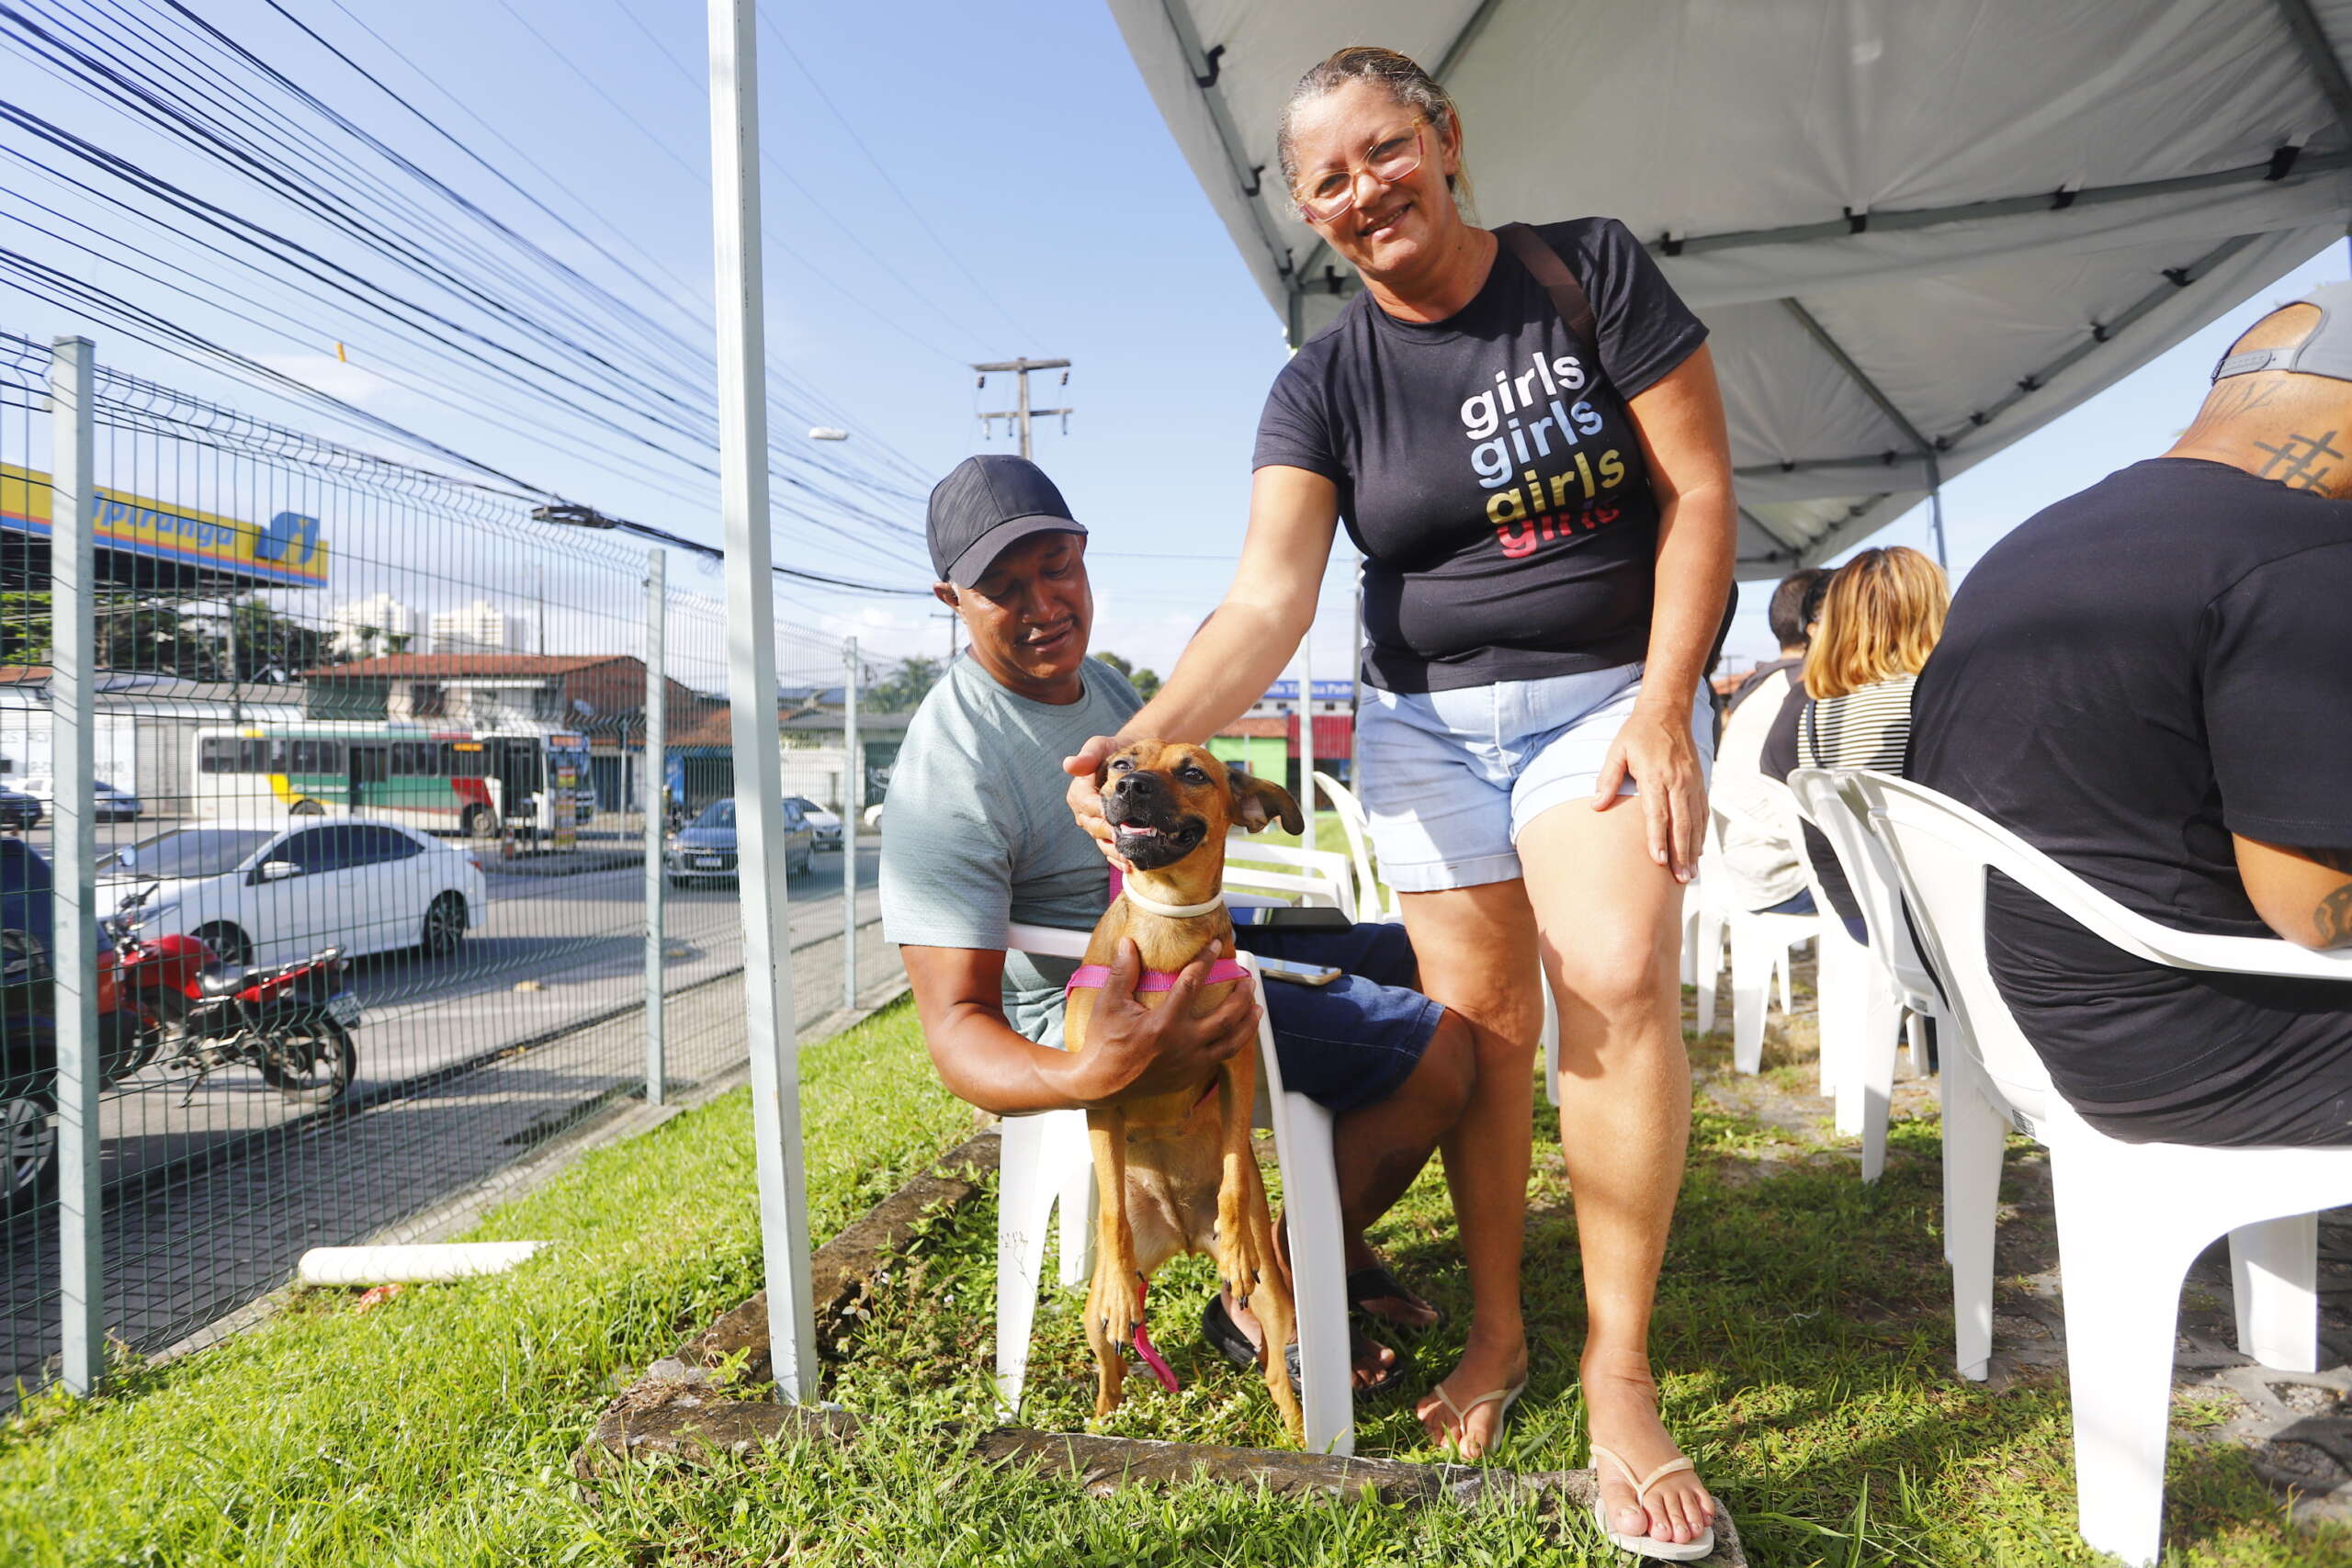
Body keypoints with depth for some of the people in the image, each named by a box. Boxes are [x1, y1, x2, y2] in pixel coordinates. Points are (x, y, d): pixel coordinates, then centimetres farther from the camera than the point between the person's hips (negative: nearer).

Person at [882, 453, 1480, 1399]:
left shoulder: (1098, 681, 7)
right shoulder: (952, 770, -23)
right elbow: (956, 1026, -28)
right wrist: (1089, 1076, -46)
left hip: (1199, 953, 10)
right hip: (1100, 1014, -10)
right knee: (1438, 1049, -20)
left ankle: (1336, 1243, 20)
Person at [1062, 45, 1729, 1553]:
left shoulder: (1594, 271, -5)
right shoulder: (1324, 384, -3)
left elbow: (1700, 493, -5)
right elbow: (1267, 602, -15)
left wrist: (1666, 703, -15)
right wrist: (1147, 738, -32)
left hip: (1609, 694, -2)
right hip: (1426, 723, 2)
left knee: (1618, 977, -22)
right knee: (1478, 1021, 2)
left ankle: (1620, 1368, -10)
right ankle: (1498, 1326, 21)